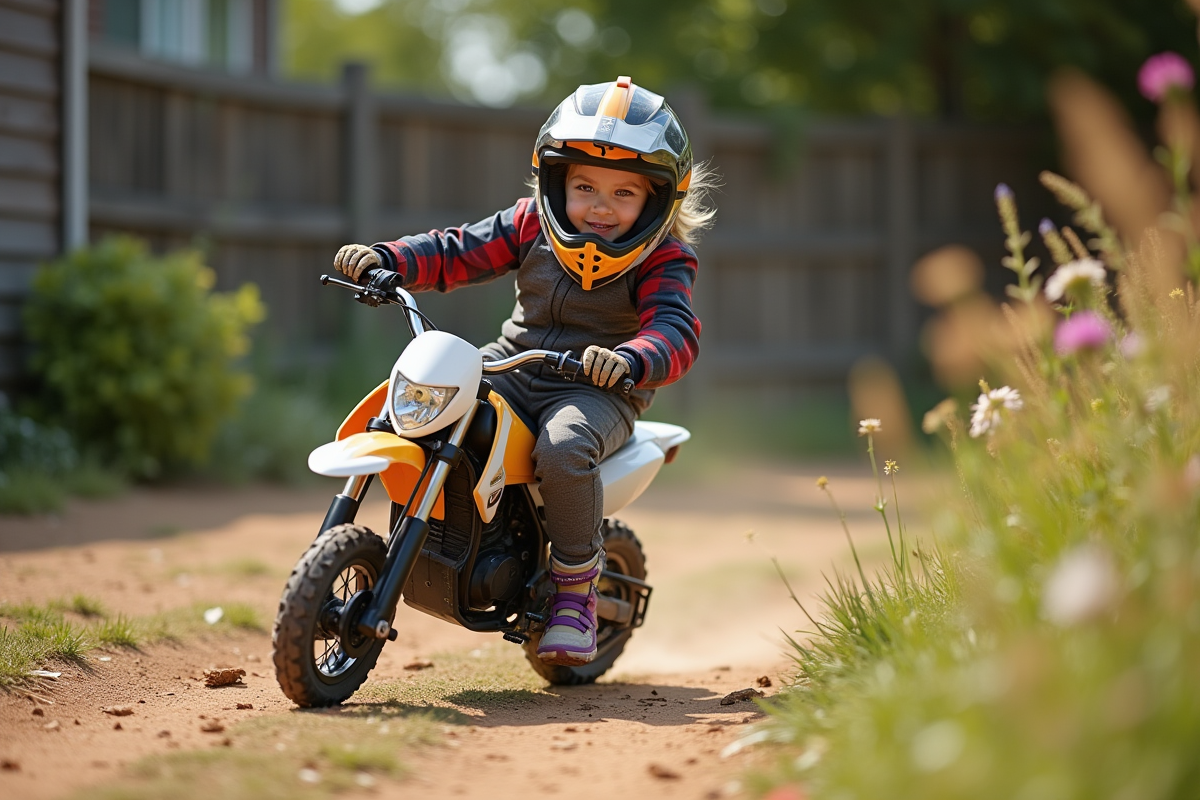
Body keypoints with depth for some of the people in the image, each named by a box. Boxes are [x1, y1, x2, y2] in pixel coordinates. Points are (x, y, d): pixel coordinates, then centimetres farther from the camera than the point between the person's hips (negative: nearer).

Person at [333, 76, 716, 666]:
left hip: (597, 390, -5)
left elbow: (675, 331, -22)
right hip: (513, 365, 5)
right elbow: (459, 253, 6)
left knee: (563, 448, -36)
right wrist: (386, 259, -11)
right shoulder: (532, 225, 4)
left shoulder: (661, 262, -8)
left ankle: (576, 591, -17)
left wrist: (629, 360, -45)